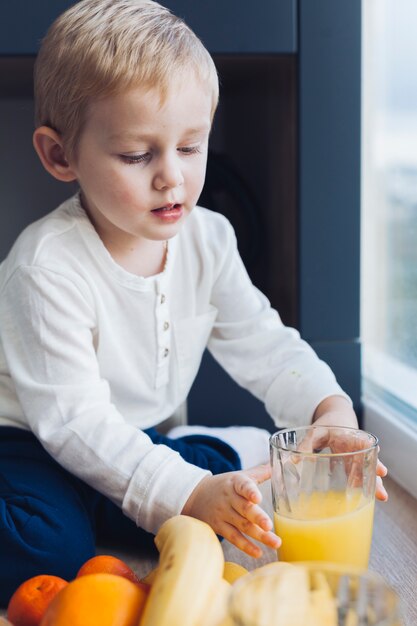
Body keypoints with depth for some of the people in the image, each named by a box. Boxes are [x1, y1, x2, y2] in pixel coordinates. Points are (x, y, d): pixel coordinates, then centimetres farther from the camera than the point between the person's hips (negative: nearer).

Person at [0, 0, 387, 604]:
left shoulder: (208, 239, -8)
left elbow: (265, 344, -5)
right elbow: (74, 420, -31)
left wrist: (329, 407, -26)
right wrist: (187, 494, -41)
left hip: (139, 441, 7)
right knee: (49, 546, -32)